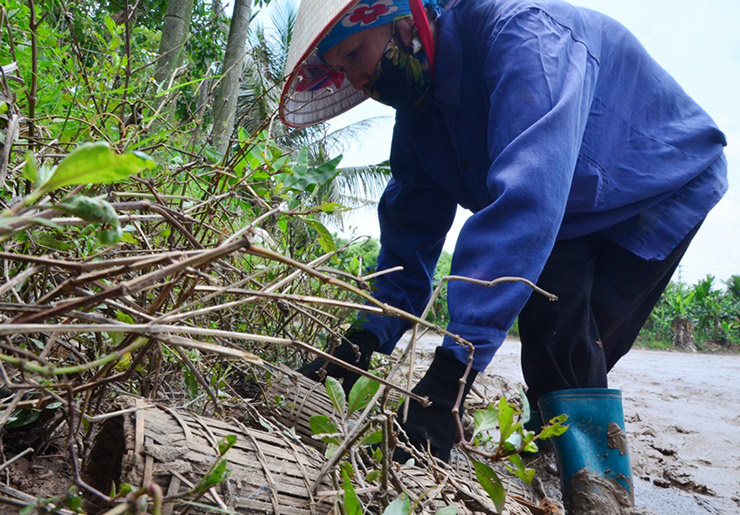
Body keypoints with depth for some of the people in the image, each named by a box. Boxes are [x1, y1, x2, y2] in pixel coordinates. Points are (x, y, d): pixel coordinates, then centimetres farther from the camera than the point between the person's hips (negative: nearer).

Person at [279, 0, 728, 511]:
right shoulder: (418, 122, -9)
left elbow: (525, 199, -48)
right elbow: (410, 239, -6)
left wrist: (451, 371, -52)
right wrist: (359, 346, -18)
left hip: (669, 185, -6)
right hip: (574, 219, 6)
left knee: (568, 349, -19)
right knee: (548, 340, -8)